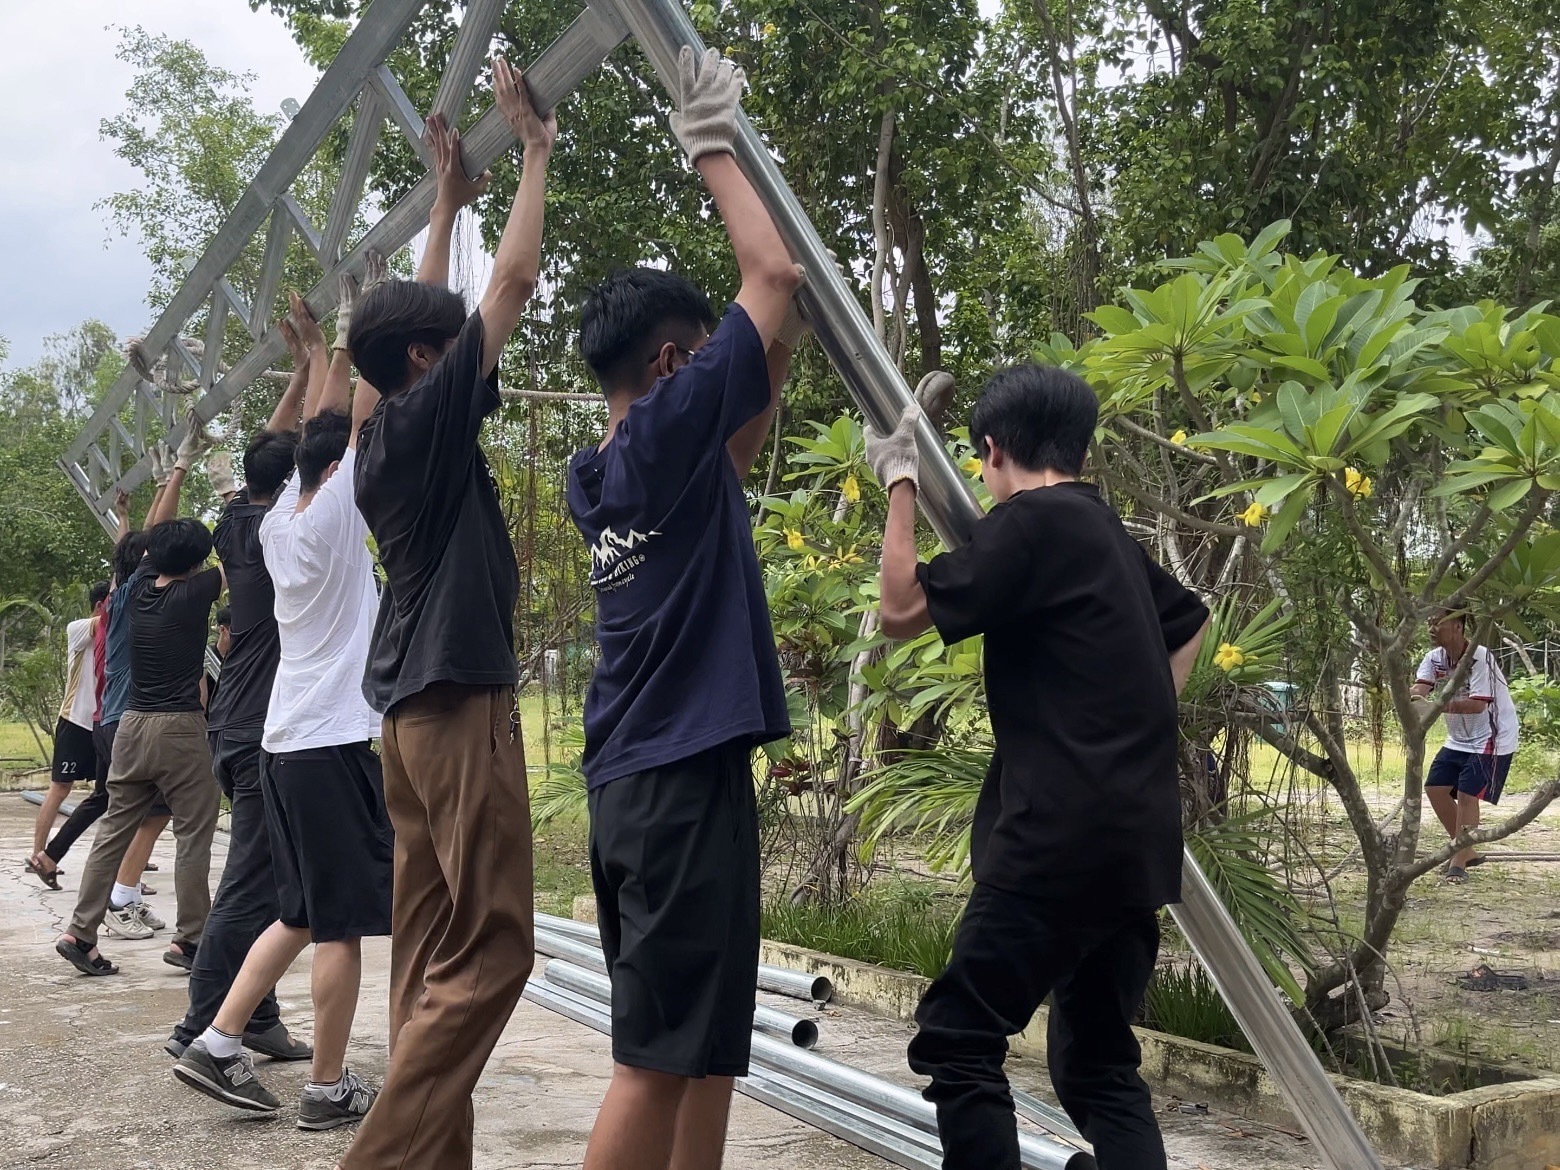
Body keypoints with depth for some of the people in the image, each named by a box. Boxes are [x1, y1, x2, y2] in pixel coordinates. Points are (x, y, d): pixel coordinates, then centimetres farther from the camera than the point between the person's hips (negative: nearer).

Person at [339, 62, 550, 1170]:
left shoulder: (387, 439, 15)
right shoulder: (429, 419, -8)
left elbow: (427, 309, 28)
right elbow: (511, 284, -8)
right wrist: (536, 148, 3)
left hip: (414, 704, 10)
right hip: (460, 700, -10)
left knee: (434, 947, 8)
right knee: (489, 945, -8)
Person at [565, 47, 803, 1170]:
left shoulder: (607, 474, 12)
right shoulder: (667, 431, -11)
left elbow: (734, 454, 28)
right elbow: (774, 274, -7)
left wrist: (784, 350, 21)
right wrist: (713, 143, 4)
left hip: (631, 784, 9)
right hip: (687, 780, -9)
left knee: (701, 1045, 16)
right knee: (660, 1055, -4)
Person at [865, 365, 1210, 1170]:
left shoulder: (1030, 521, -8)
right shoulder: (1110, 534, 18)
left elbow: (902, 612, -10)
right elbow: (1190, 621, 36)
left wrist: (900, 481, -1)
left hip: (1063, 840, -9)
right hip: (1137, 843, 9)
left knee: (956, 1042, -3)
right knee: (1098, 1063, 14)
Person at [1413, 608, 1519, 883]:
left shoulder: (1480, 657, -25)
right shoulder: (1435, 657, -2)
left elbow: (1478, 704, -32)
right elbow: (1419, 689, -16)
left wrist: (1438, 706, -46)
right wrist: (1415, 698, -41)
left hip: (1492, 739, -8)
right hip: (1459, 739, 8)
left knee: (1467, 794, -13)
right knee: (1435, 788, 3)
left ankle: (1459, 862, 0)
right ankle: (1467, 851, 18)